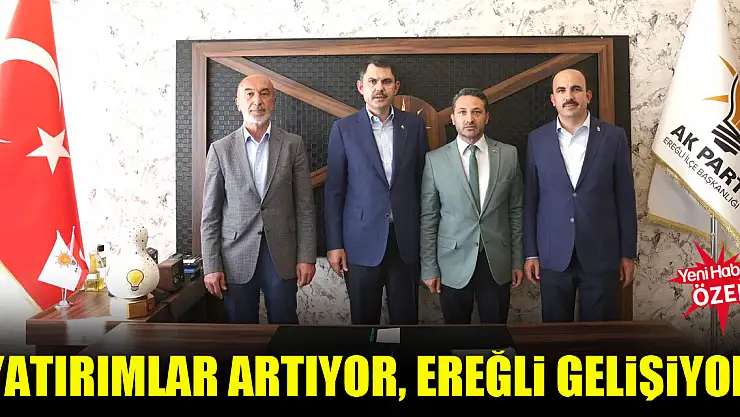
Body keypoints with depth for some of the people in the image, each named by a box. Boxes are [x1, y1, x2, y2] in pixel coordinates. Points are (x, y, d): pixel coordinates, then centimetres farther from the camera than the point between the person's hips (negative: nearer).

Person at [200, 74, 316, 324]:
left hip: (282, 256, 0)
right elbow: (210, 214, 2)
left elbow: (304, 206, 2)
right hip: (236, 257, 0)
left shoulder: (293, 145, 2)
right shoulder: (220, 149, 2)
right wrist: (211, 266, -2)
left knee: (284, 324, 7)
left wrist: (306, 257, -3)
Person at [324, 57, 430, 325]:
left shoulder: (414, 125, 5)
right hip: (362, 241, -1)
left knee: (406, 316, 10)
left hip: (407, 240, 1)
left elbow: (423, 182, 7)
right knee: (364, 317, 11)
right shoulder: (344, 129, 0)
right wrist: (334, 244, -3)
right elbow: (334, 190, 0)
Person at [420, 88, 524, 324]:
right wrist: (429, 267, -2)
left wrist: (518, 260, 6)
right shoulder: (435, 160, -4)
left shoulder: (508, 155, 1)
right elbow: (428, 218, -2)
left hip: (498, 264, 1)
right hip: (453, 263, -1)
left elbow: (516, 211, 5)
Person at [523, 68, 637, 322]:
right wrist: (530, 253, 2)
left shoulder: (614, 137, 1)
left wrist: (628, 253, 2)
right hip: (553, 256, 1)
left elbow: (625, 199, 2)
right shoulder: (537, 139, 3)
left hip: (602, 255, 0)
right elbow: (530, 200, 4)